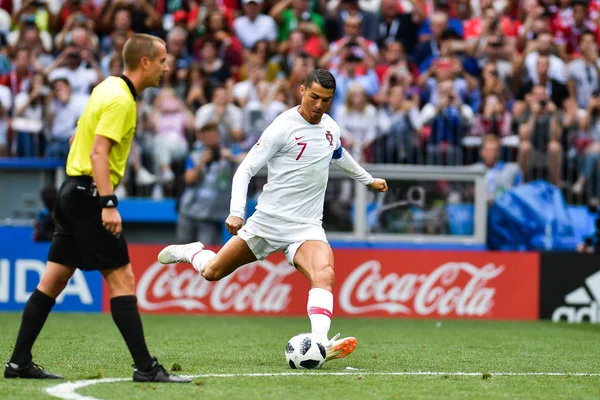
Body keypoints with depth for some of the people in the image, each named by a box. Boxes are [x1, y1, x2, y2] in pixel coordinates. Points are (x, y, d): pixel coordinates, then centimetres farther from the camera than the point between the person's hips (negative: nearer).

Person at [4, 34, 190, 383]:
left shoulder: (109, 87, 13)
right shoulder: (120, 99, -15)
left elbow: (79, 139, 21)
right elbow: (98, 152, -23)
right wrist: (108, 204, -28)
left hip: (74, 191, 10)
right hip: (89, 194, -10)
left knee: (53, 280, 10)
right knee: (122, 279, -8)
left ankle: (19, 362, 13)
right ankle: (146, 368, -9)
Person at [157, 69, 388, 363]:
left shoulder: (330, 127, 7)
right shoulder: (283, 127, -13)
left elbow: (339, 155, 32)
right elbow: (245, 170, -13)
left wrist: (368, 180, 46)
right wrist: (236, 213, -25)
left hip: (306, 228, 3)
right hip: (268, 220, -3)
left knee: (324, 275, -27)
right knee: (212, 272, 8)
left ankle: (320, 343, -42)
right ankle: (190, 252, 43)